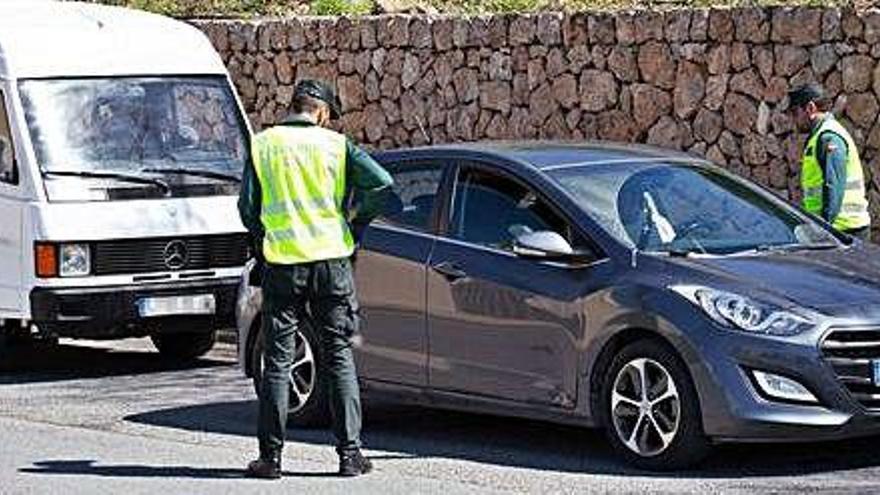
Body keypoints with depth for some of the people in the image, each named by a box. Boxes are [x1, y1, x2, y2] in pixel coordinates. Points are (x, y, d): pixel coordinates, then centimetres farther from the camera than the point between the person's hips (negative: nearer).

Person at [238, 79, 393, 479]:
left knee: (277, 362, 5)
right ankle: (349, 453, 5)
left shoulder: (263, 144, 2)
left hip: (282, 263, 0)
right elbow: (381, 182, -9)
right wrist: (356, 222, 6)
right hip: (331, 259, 0)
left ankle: (271, 456, 4)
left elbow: (248, 205, 1)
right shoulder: (335, 145, 0)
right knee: (339, 357, 7)